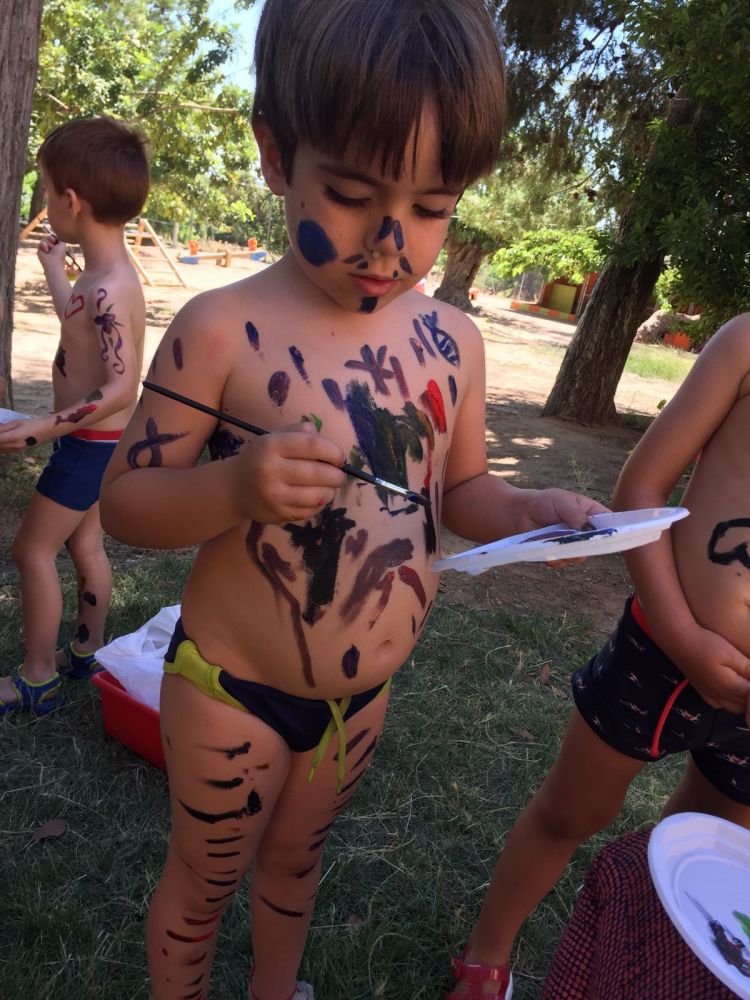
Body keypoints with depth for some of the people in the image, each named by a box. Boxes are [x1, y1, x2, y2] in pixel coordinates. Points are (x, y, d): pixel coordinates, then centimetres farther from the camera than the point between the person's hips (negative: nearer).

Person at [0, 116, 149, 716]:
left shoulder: (109, 288, -25)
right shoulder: (107, 275, 5)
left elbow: (120, 389, -30)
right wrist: (54, 268, 36)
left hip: (89, 443, -9)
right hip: (99, 442, 9)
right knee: (84, 543, 19)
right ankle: (87, 651, 35)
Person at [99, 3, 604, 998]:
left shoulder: (453, 342, -6)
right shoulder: (222, 331, -20)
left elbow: (460, 488, 6)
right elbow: (123, 500, -14)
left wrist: (526, 509, -15)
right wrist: (234, 487, -33)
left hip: (365, 694, 5)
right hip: (232, 693, -4)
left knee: (297, 854, 30)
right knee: (204, 877, 22)